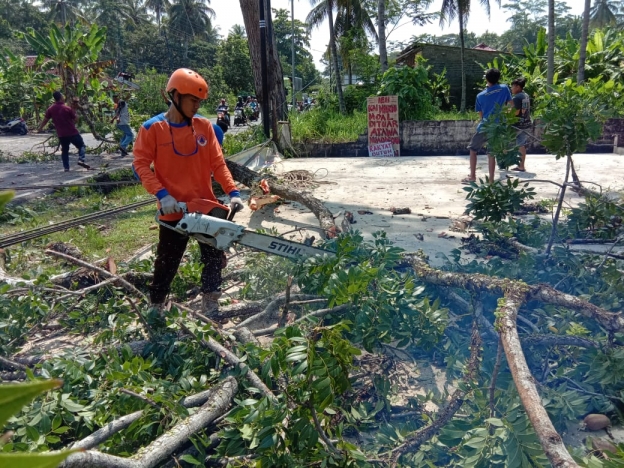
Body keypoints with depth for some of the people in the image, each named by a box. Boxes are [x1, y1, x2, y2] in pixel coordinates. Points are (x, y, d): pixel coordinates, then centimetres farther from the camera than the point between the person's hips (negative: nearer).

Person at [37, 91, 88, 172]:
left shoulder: (50, 109, 2)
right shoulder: (67, 108, -10)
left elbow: (45, 120, 10)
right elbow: (74, 119, 1)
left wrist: (40, 128, 26)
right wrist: (74, 109, 9)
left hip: (61, 135, 4)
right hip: (72, 132, -4)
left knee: (64, 151, 16)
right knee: (82, 146, 9)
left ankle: (66, 167, 9)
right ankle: (81, 159, -15)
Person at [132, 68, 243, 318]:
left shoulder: (204, 126, 1)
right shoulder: (152, 128, -8)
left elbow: (217, 163, 0)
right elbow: (140, 165, -10)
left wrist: (233, 192, -12)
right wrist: (162, 194, -22)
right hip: (173, 211, -3)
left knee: (214, 259, 12)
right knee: (166, 263, 11)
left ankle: (210, 304, 29)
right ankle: (156, 306, 32)